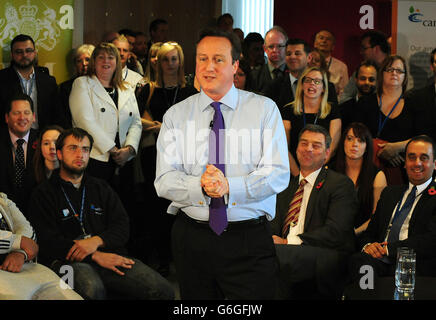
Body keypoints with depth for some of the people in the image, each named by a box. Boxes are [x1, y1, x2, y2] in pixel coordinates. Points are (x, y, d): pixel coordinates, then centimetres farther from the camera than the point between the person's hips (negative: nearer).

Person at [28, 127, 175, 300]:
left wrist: (96, 241, -9)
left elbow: (122, 227, 14)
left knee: (163, 290, -22)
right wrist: (96, 256, -13)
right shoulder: (43, 194, 10)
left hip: (108, 256, 4)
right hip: (68, 261, -4)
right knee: (92, 289, -41)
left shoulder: (101, 188, 25)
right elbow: (48, 242, -3)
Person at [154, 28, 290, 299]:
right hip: (192, 238, 2)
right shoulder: (176, 116, 6)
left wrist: (229, 186, -23)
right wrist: (201, 186, -23)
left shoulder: (264, 109, 2)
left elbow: (278, 174, -8)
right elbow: (165, 181, -2)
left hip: (250, 239, -1)